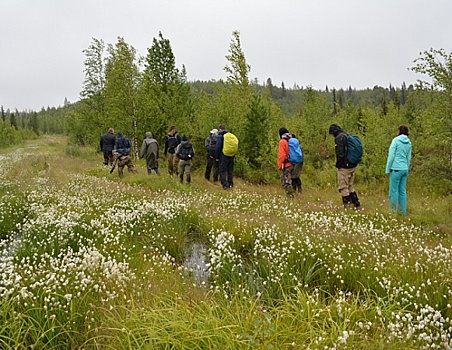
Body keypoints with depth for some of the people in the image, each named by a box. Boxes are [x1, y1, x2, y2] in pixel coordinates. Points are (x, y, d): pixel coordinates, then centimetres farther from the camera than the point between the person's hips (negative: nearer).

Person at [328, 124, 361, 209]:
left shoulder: (339, 137, -13)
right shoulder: (348, 136, 16)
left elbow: (340, 153, -20)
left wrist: (338, 164, -11)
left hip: (344, 166, -9)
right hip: (352, 166, 9)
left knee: (343, 187, -2)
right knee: (350, 186, 18)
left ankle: (347, 205, -1)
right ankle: (356, 203, 19)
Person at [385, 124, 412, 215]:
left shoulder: (396, 140, -7)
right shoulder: (409, 143, 11)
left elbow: (391, 156, -9)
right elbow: (409, 158, 14)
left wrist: (388, 169, -4)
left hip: (396, 169, -6)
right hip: (405, 169, 6)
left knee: (394, 190, -1)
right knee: (402, 191, 11)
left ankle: (393, 209, 1)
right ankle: (402, 210, 14)